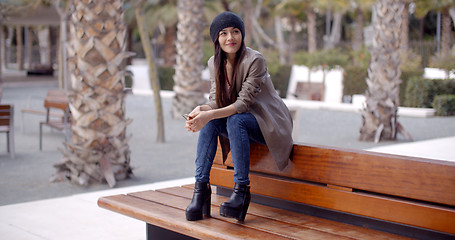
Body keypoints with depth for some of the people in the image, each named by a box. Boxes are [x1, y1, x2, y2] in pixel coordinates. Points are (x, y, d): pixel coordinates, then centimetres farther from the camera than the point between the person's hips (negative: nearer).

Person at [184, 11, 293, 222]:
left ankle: (241, 191, -32)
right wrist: (201, 109, -26)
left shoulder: (255, 60, -21)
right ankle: (201, 187, -23)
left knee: (236, 119, -34)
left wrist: (210, 114, -37)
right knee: (209, 122, -23)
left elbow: (243, 103, -25)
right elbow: (216, 100, -3)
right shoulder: (214, 63, 0)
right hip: (237, 123, 6)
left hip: (269, 124, -5)